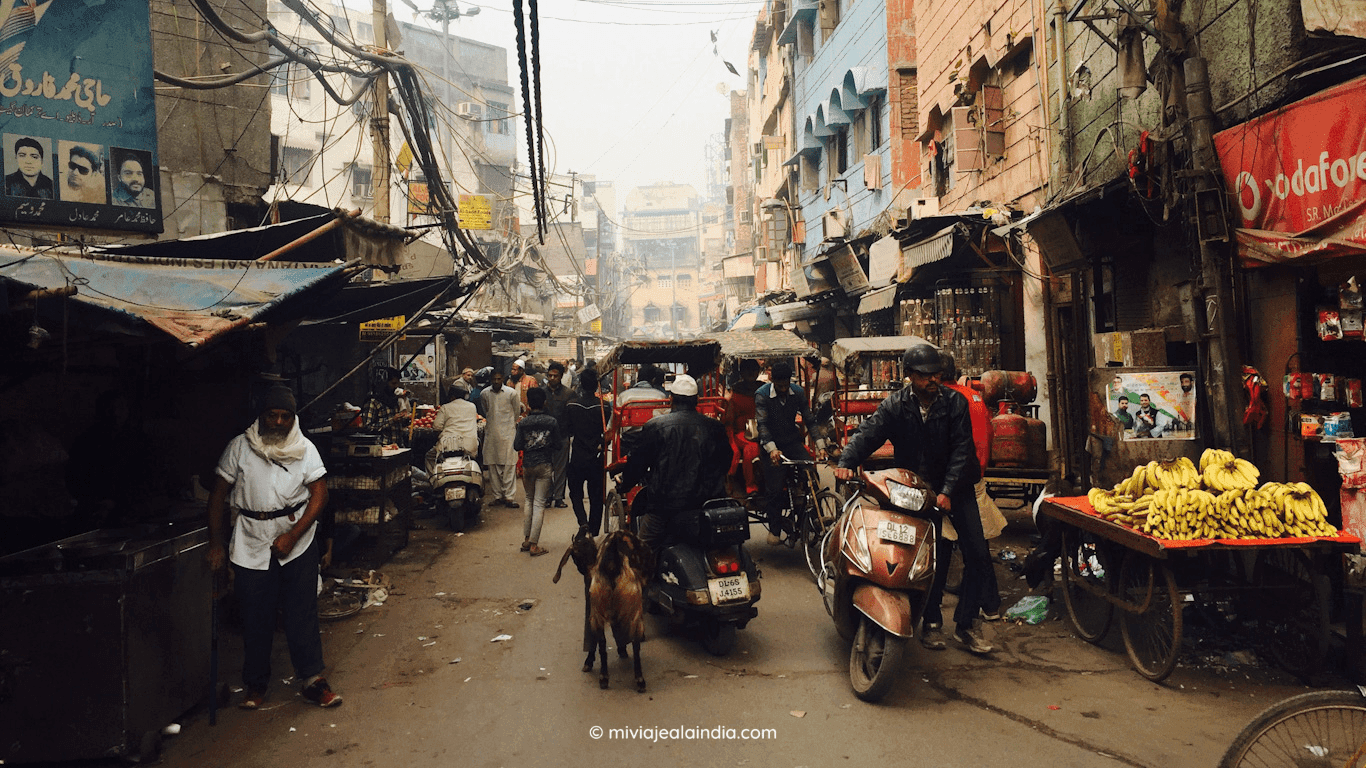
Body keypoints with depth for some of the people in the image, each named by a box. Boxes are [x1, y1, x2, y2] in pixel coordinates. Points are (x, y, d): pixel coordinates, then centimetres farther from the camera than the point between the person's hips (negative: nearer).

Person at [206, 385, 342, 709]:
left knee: (302, 613, 2)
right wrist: (216, 543, 2)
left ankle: (313, 680, 12)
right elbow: (218, 495, 5)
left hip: (298, 539, 0)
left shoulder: (305, 449, 1)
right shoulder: (240, 447, 0)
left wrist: (291, 536, -13)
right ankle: (256, 685, 22)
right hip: (252, 542, 0)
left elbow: (319, 494, -3)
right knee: (256, 618, 6)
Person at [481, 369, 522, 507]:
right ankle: (496, 496, 12)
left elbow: (517, 413, 12)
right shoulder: (485, 394, 6)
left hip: (508, 433, -2)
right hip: (491, 434, 3)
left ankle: (508, 496, -4)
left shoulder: (511, 393, -1)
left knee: (509, 465, -7)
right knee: (492, 466, 3)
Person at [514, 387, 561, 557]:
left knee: (529, 500, 19)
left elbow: (517, 446, -2)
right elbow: (558, 444, -2)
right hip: (545, 465, -2)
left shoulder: (523, 423, -4)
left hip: (527, 465, 2)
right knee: (539, 504, 0)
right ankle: (534, 545, 0)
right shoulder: (552, 422, -7)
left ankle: (526, 540, 22)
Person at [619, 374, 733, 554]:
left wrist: (624, 485, 20)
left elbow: (637, 463, 0)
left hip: (664, 505, -2)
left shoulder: (654, 426, -6)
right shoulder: (715, 428, 2)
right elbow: (725, 463, 15)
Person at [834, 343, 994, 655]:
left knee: (977, 555, -3)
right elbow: (867, 433, -15)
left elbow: (961, 450, -10)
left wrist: (948, 491, -21)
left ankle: (965, 626, 9)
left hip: (956, 489, 1)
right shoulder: (895, 405, -3)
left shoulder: (955, 403, -4)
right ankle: (928, 621, 18)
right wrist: (846, 462, -34)